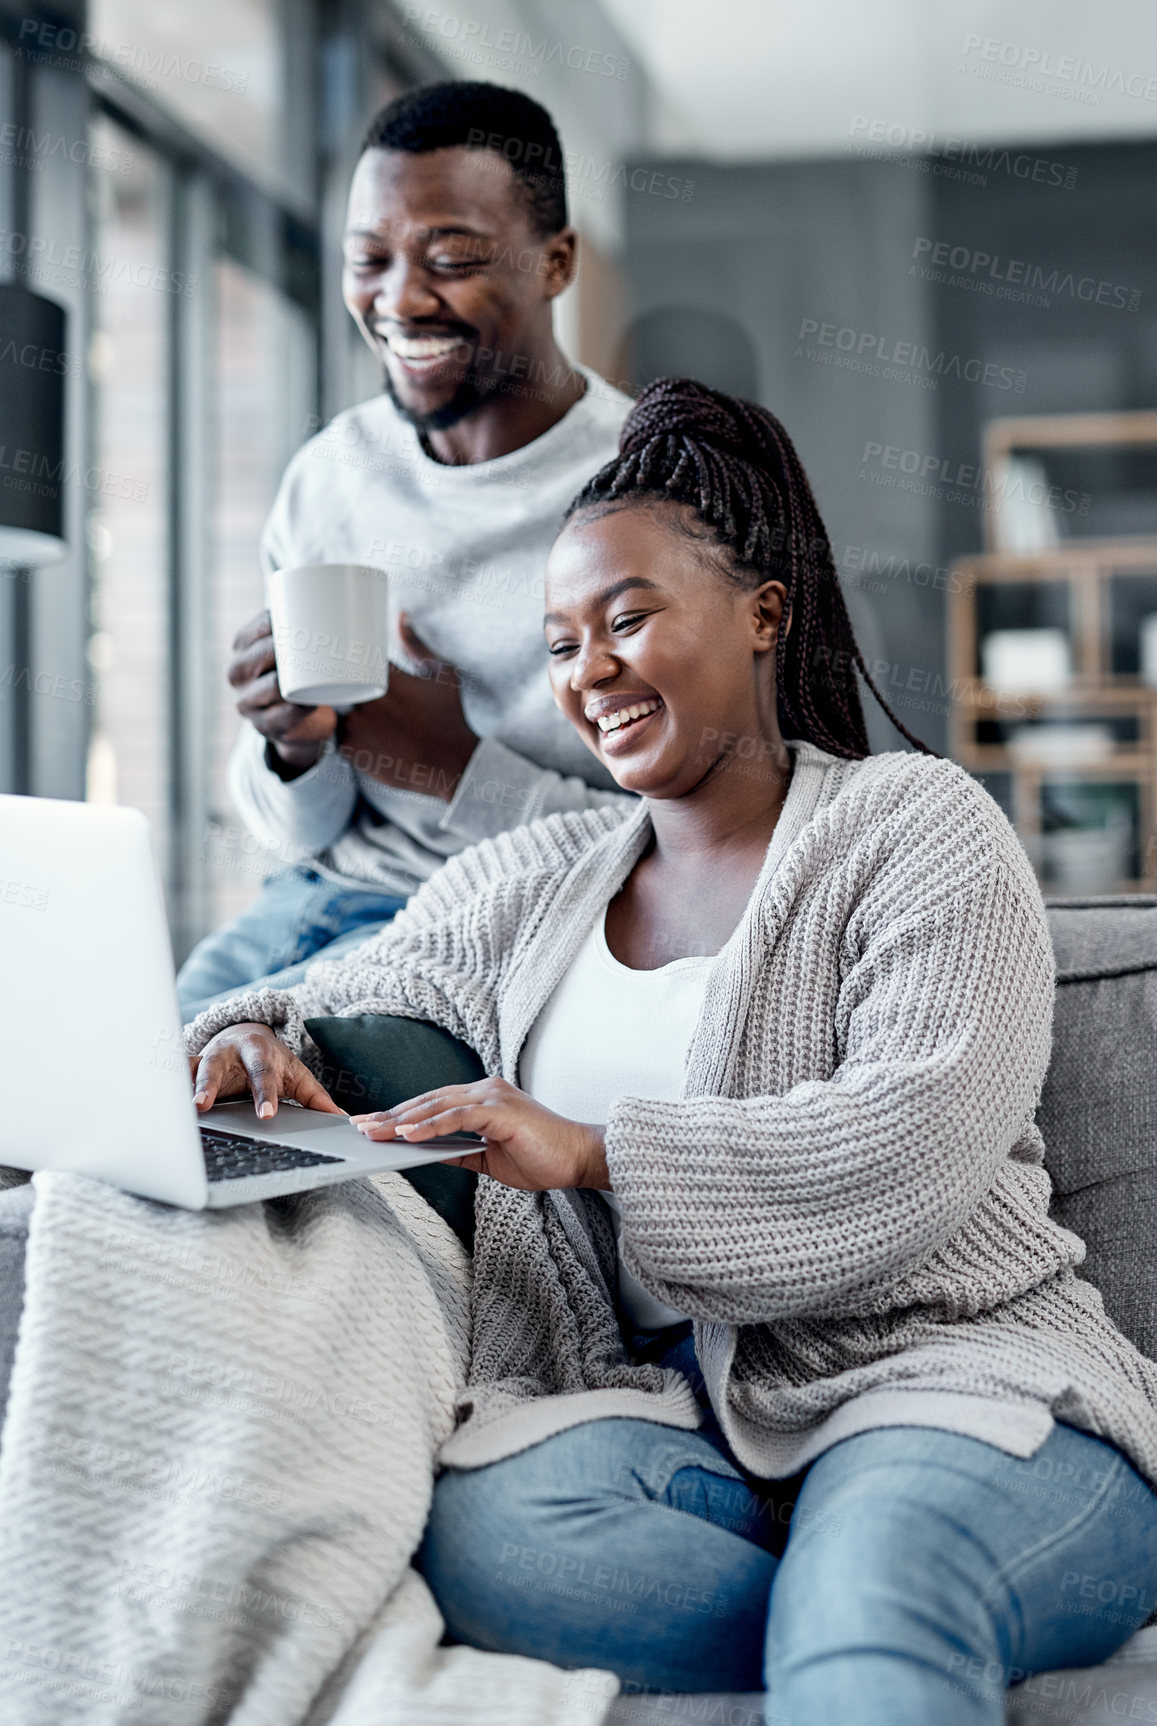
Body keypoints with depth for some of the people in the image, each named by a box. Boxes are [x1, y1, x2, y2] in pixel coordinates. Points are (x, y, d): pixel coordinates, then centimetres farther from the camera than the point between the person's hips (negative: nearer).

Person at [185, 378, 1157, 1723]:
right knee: (484, 1527, -30)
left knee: (872, 1599, -41)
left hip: (951, 1378, -6)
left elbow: (916, 1146, -12)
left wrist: (592, 1151, -21)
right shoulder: (524, 888, 19)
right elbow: (323, 1019, 23)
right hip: (670, 1412, 7)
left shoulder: (916, 828, 3)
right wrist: (251, 1048, -3)